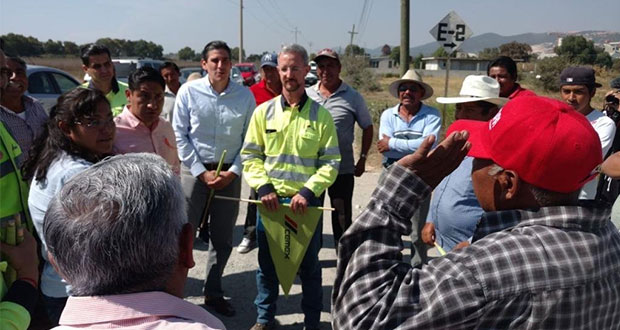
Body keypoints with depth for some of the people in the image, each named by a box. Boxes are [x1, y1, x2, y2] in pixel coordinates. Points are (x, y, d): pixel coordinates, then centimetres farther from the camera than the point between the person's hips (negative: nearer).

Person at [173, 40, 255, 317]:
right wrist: (202, 172, -9)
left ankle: (213, 292, 30)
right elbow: (179, 135, -5)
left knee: (223, 238, 12)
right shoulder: (188, 91, -6)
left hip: (229, 173, 2)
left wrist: (233, 171, -7)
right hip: (195, 170, -2)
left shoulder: (245, 95, -1)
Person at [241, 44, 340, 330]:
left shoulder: (321, 115, -2)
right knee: (267, 264, 14)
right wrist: (263, 187, -10)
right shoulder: (263, 111, 3)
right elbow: (250, 155, 4)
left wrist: (308, 192, -15)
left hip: (307, 203, -1)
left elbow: (331, 162, -3)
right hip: (270, 201, 2)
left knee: (309, 266, 11)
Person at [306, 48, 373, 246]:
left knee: (342, 218, 5)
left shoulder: (353, 98, -1)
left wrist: (362, 159, 1)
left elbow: (367, 128, 6)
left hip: (342, 169, -3)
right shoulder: (307, 95, 5)